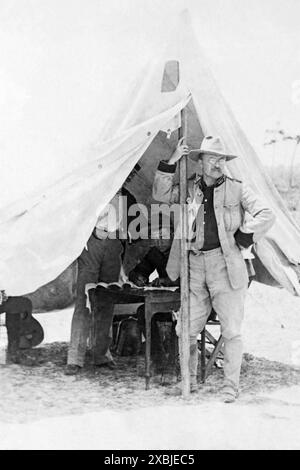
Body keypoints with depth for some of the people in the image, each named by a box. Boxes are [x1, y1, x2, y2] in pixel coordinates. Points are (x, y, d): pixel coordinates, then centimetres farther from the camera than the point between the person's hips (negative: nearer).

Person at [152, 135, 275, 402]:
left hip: (226, 265, -2)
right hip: (195, 265, 3)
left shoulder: (237, 189, 3)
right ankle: (190, 381, 21)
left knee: (231, 331, -2)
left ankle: (231, 387, 9)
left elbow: (266, 216, -2)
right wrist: (172, 161, 0)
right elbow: (161, 194, 9)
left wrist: (241, 240, -6)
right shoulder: (189, 188, 12)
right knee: (187, 330, 4)